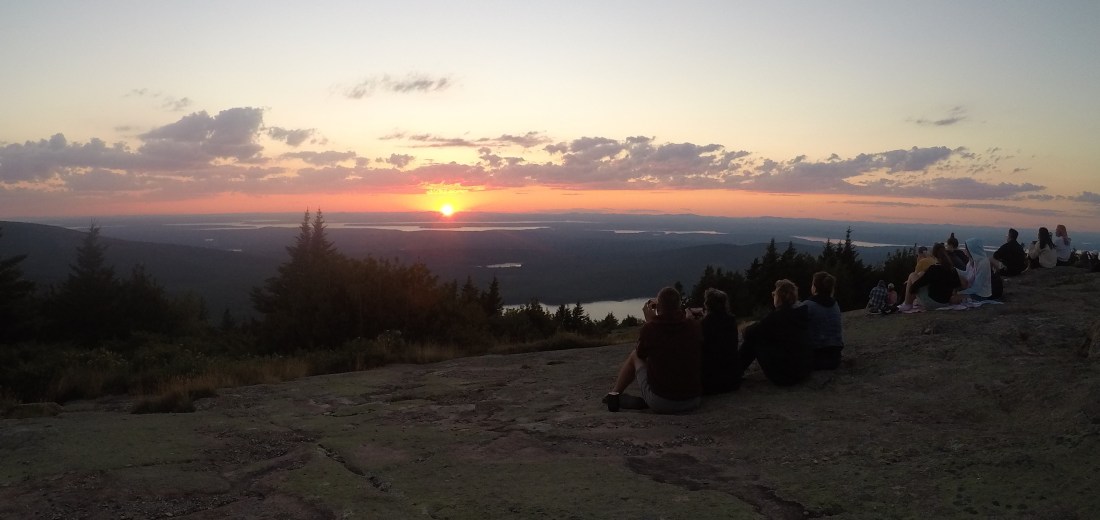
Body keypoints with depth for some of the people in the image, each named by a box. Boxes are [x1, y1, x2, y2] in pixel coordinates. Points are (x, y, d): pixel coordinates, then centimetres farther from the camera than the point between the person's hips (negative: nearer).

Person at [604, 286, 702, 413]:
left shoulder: (650, 328, -12)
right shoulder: (694, 326, -5)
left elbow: (641, 354, 9)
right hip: (694, 402, 3)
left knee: (634, 355, 20)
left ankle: (614, 394, 36)